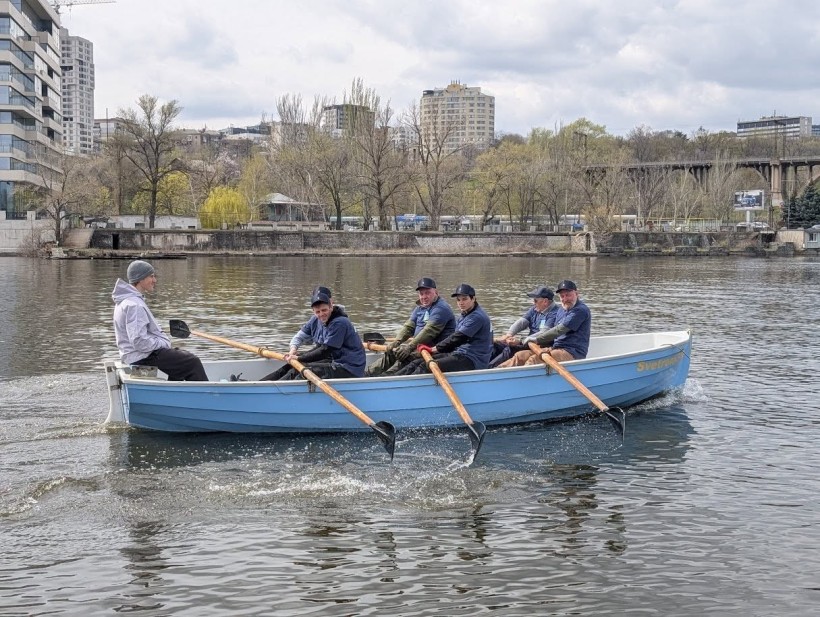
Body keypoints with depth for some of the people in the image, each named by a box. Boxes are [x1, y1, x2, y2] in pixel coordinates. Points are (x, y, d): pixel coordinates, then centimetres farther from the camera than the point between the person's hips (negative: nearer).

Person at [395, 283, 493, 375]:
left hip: (472, 361, -9)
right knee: (417, 363, -5)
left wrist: (434, 349, -9)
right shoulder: (463, 316, 20)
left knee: (426, 366, -25)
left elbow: (458, 338, -17)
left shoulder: (477, 317, -13)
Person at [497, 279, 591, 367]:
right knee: (520, 356, -4)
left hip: (572, 354, -9)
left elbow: (560, 330, -17)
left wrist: (537, 339, -11)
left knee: (534, 359, -30)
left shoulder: (581, 310, -10)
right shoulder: (562, 310, 21)